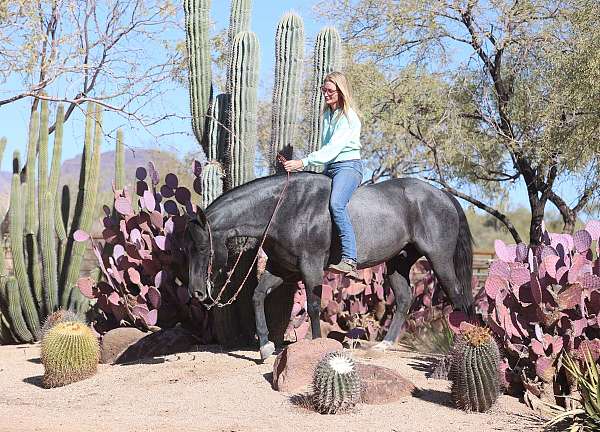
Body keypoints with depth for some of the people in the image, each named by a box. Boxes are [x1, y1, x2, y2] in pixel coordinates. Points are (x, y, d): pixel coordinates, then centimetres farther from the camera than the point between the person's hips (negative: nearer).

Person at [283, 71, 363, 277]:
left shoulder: (349, 118, -11)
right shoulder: (327, 114, 16)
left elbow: (333, 148, -21)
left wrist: (304, 162, -27)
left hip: (348, 166, -10)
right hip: (329, 168, 10)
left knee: (336, 204, -34)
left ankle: (349, 260, -39)